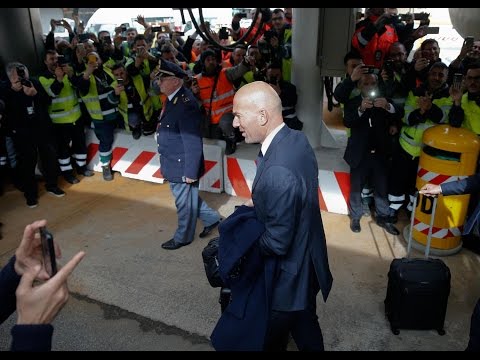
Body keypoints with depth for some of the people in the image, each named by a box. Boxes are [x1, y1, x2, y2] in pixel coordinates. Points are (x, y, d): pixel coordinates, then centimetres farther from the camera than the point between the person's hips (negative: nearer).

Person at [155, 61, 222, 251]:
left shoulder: (186, 104, -27)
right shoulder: (173, 98, 3)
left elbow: (193, 143, -26)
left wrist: (190, 172, -22)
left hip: (182, 166, -9)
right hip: (173, 164, 9)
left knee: (184, 202, 12)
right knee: (187, 198, 24)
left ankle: (183, 237, 33)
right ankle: (211, 218, 41)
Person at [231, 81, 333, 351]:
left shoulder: (277, 172, -37)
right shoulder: (297, 139, -7)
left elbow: (277, 243, -28)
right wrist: (259, 203, -2)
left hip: (289, 277, -8)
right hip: (308, 262, 8)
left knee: (271, 340, 20)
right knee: (307, 329, 29)